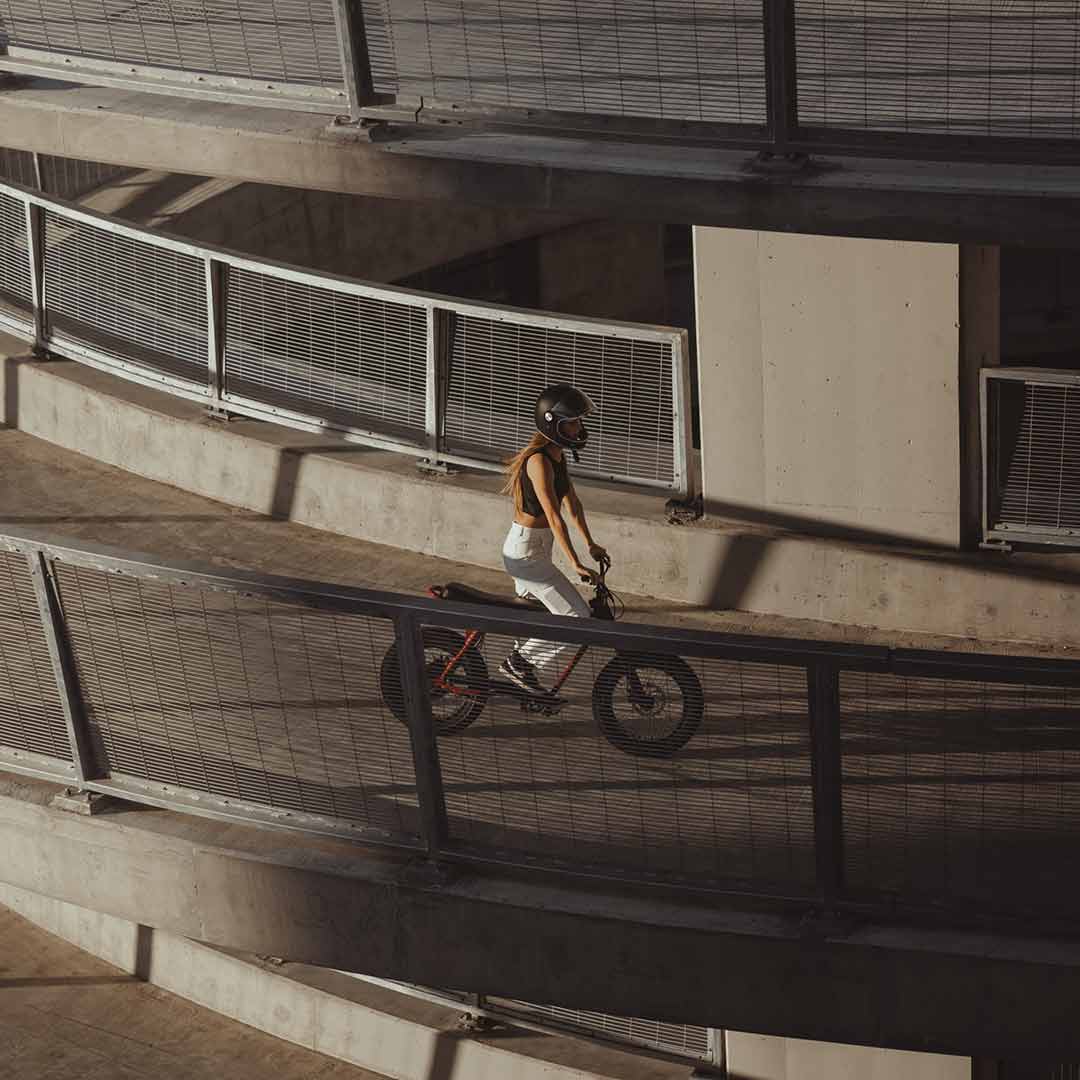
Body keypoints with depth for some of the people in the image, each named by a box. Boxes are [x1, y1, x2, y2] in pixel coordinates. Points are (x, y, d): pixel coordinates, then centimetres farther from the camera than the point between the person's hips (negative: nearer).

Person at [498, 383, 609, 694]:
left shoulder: (557, 455, 6)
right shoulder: (539, 460, -25)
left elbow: (572, 502, 17)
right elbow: (554, 517, -27)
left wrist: (590, 543, 22)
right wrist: (576, 564, -27)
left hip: (537, 548, 10)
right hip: (525, 552, -10)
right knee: (577, 615, -7)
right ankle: (520, 662, 5)